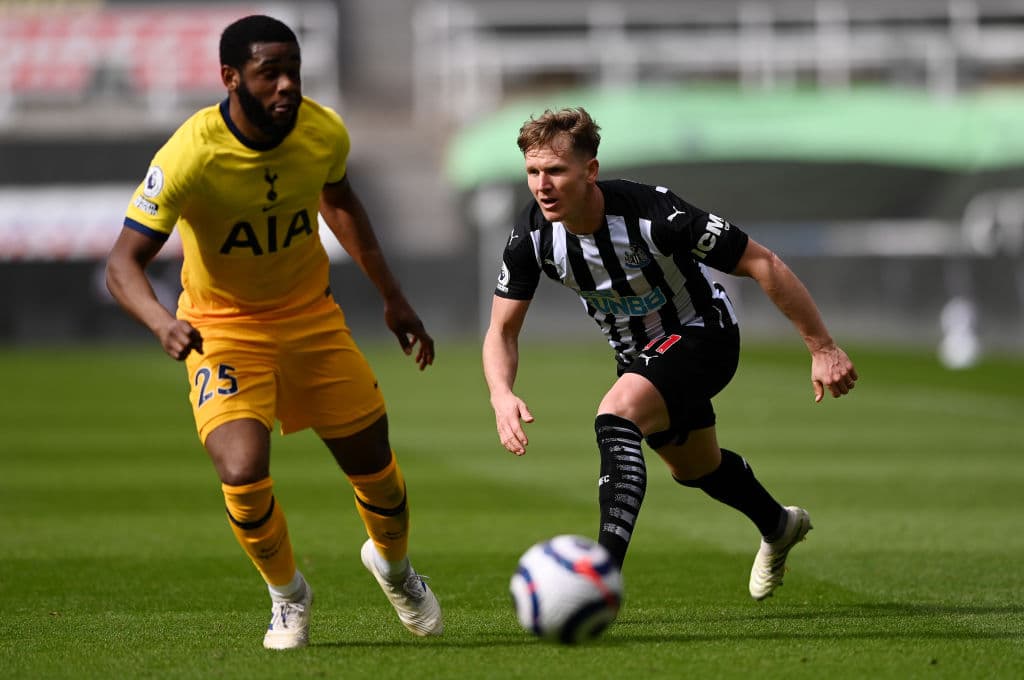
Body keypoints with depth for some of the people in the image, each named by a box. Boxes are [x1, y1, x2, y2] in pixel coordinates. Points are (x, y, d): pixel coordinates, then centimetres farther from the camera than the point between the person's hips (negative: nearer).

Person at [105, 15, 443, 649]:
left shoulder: (324, 133, -14)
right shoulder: (189, 157, -29)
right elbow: (124, 262, -26)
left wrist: (393, 296, 12)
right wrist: (162, 322, -47)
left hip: (311, 313, 4)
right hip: (224, 328, -4)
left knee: (375, 466, 8)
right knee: (244, 476, -23)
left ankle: (393, 563, 44)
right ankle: (288, 595, 9)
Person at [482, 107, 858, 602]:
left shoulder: (651, 214, -35)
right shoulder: (532, 235, -21)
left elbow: (762, 264, -26)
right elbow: (502, 330, -10)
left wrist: (822, 348, -23)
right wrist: (502, 395, -32)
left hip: (700, 334, -7)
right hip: (637, 353, 7)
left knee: (617, 415, -33)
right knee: (693, 468, 27)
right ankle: (779, 527, 59)